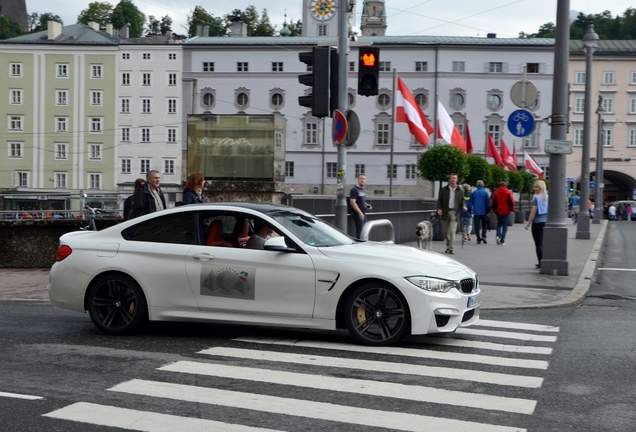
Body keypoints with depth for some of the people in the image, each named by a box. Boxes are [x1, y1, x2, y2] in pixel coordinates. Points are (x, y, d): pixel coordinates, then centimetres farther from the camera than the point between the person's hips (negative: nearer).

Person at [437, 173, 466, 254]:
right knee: (446, 231, 9)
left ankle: (450, 248, -13)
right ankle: (448, 246, 24)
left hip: (454, 212, -1)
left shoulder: (459, 191, 8)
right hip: (445, 212, 1)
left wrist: (463, 206, -6)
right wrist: (439, 209, -6)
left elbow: (462, 200, 14)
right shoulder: (444, 190, 7)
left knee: (452, 231, -12)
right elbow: (440, 200, 8)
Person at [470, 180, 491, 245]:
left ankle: (479, 239, -1)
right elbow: (488, 202, -5)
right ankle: (483, 236, -5)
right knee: (484, 224, 14)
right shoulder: (485, 192, -4)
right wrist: (488, 212, -1)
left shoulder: (473, 193, 1)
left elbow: (471, 202, 3)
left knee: (477, 226, 4)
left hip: (476, 212, 1)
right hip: (483, 212, -1)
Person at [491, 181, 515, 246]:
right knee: (505, 226, 1)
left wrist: (494, 210, 17)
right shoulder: (508, 192, -3)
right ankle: (502, 240, -5)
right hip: (506, 211, -2)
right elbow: (511, 202, -8)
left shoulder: (496, 193, 2)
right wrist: (512, 209, 4)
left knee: (499, 224, 16)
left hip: (498, 212, 2)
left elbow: (493, 203, 5)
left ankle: (498, 235, -9)